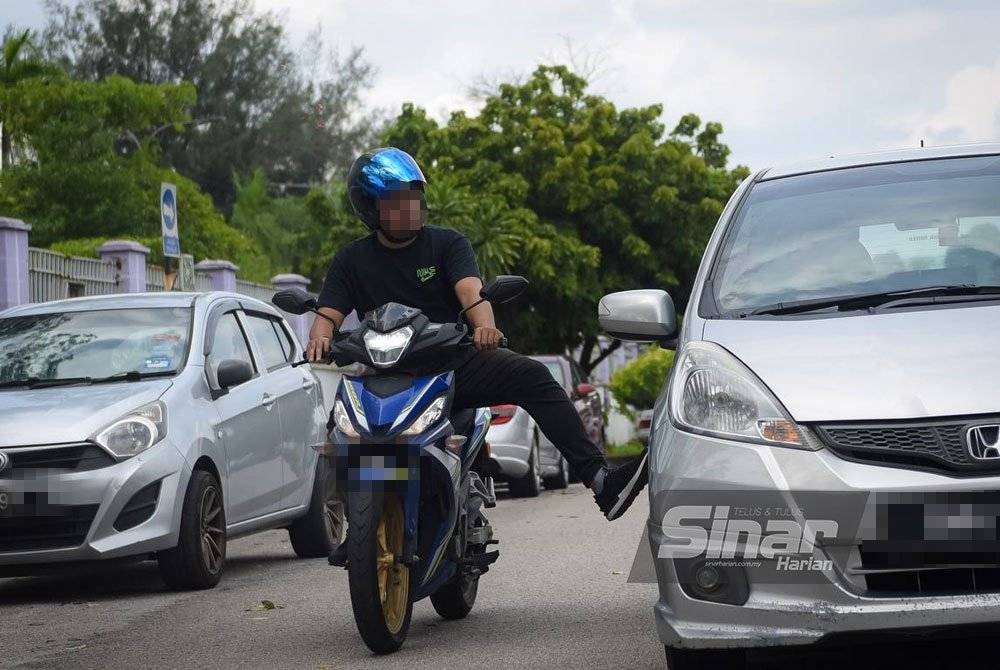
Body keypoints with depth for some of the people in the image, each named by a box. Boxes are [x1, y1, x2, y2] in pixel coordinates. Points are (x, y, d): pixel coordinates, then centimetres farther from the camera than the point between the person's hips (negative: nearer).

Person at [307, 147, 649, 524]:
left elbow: (470, 288, -9)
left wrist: (483, 324, -33)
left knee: (531, 376, -25)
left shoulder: (447, 244, 9)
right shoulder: (352, 260, 12)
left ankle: (600, 482, -35)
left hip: (456, 361, 0)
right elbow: (328, 315, 3)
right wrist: (320, 338, -24)